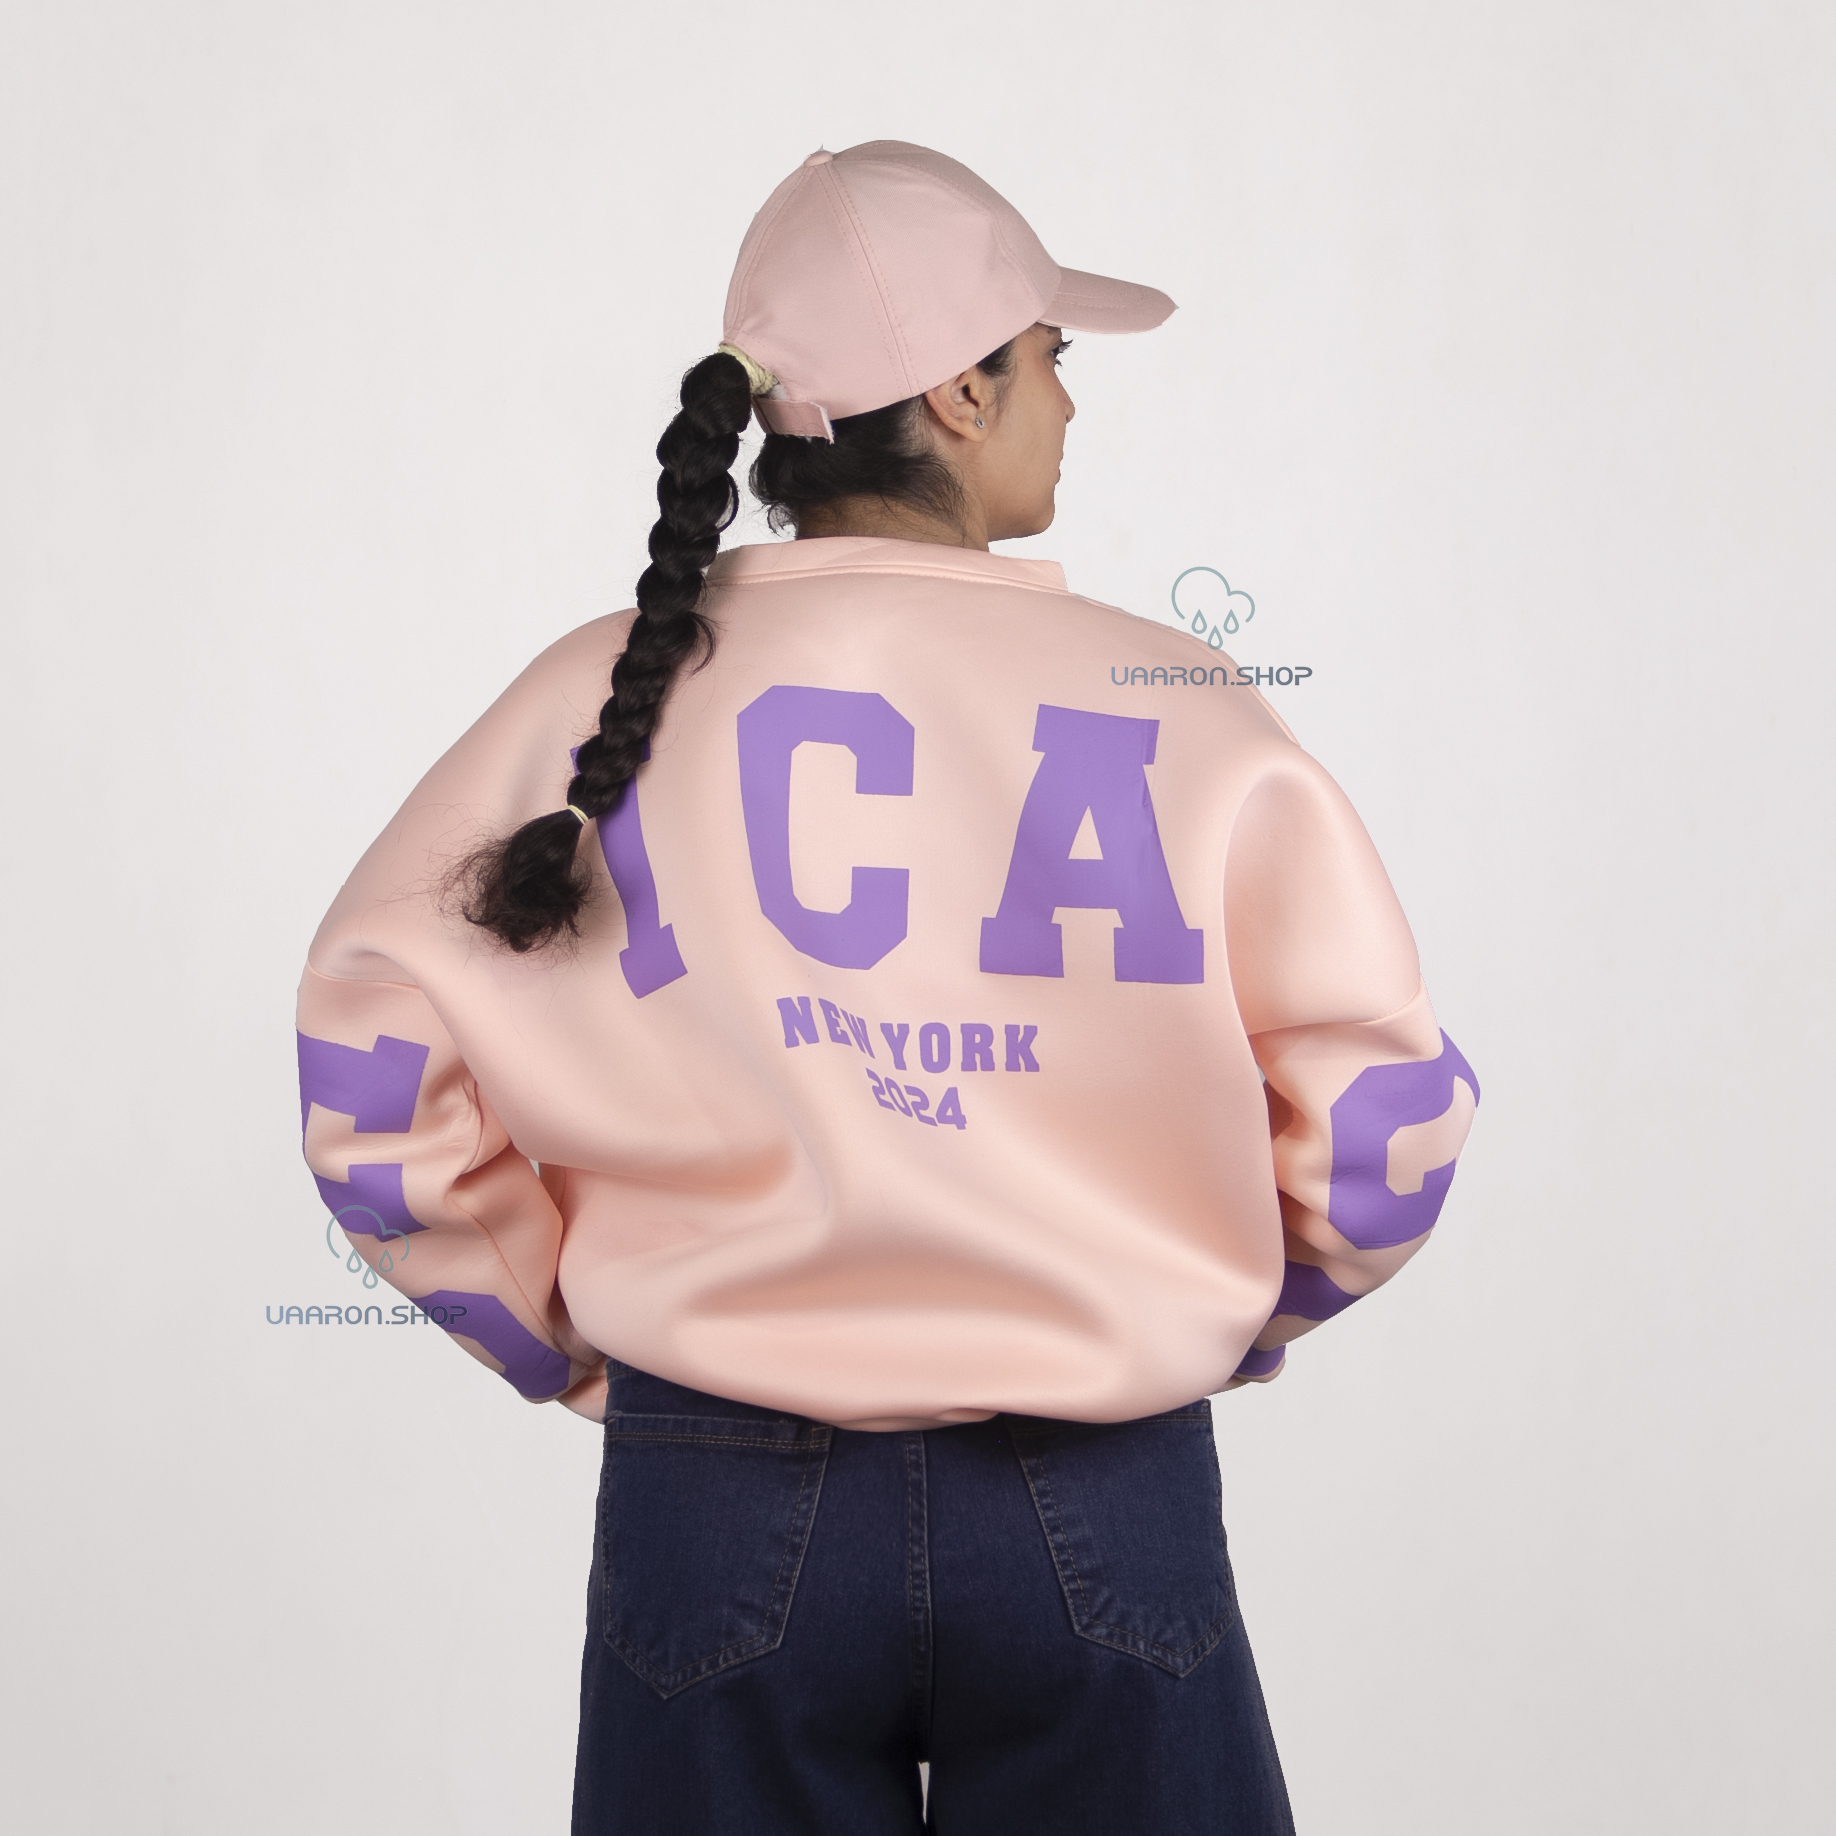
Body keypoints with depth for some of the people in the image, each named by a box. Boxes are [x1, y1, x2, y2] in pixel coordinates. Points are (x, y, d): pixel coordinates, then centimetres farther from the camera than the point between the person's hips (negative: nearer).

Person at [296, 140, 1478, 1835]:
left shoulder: (607, 696, -5)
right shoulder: (1179, 708, -8)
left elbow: (372, 1088, -4)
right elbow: (1382, 1121, -4)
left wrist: (562, 1336, 9)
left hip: (724, 1492, 1)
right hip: (1105, 1513, -1)